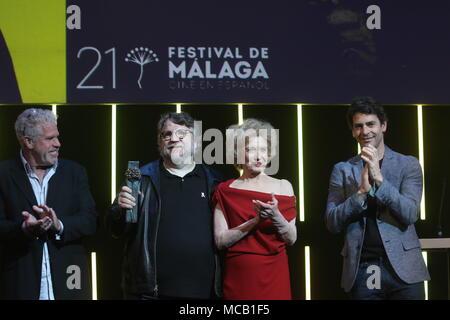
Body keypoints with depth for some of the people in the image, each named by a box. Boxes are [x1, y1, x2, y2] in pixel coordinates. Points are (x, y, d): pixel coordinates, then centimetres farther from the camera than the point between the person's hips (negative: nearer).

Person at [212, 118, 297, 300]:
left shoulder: (283, 186, 1)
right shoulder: (225, 190, -2)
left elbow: (291, 239, 0)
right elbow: (220, 241, -7)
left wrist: (275, 215, -18)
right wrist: (256, 220, -17)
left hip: (274, 275, 1)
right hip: (238, 276, -1)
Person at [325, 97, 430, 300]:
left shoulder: (408, 165, 4)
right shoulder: (342, 170, 7)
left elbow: (410, 214, -7)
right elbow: (332, 224, -1)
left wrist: (379, 178, -17)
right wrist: (361, 191, -15)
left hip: (403, 268, -1)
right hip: (361, 269, 1)